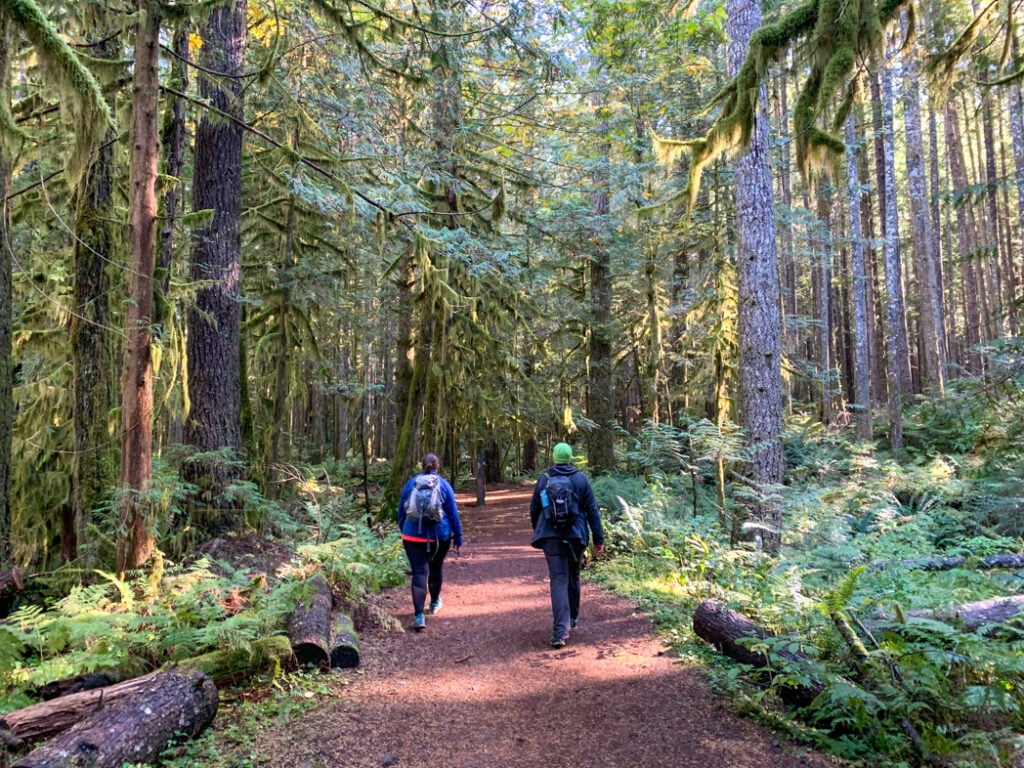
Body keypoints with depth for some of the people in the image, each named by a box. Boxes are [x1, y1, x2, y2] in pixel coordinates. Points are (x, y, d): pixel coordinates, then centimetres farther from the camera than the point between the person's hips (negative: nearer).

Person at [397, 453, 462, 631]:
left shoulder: (411, 483, 4)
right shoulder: (443, 485, -1)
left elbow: (401, 511, 12)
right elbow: (453, 514, -1)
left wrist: (403, 530, 25)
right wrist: (458, 538, 5)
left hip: (413, 536, 0)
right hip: (439, 536, 0)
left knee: (419, 572, -2)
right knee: (436, 568, 21)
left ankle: (419, 615, -14)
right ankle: (435, 602, 40)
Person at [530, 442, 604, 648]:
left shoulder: (544, 479, 1)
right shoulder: (581, 479, 0)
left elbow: (534, 510, 8)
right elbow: (593, 511, -2)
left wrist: (538, 533, 24)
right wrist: (599, 539, 2)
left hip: (551, 537, -1)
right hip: (576, 537, 1)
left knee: (558, 581, -2)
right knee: (573, 577, 21)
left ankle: (560, 631, -14)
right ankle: (572, 618, 38)